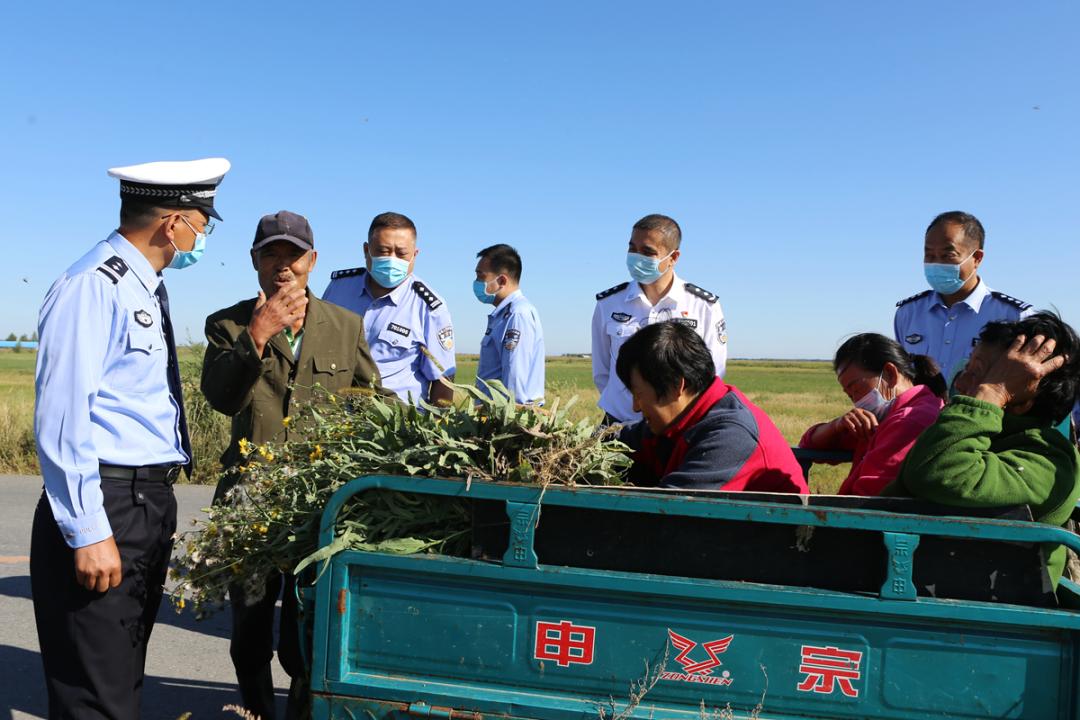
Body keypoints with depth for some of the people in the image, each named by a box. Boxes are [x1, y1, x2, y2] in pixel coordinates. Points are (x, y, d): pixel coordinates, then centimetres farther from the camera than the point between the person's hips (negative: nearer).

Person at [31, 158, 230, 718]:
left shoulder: (144, 288, 12)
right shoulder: (93, 287, -16)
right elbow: (62, 419, -21)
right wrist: (89, 534, -21)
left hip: (152, 502, 9)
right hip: (106, 508, -9)